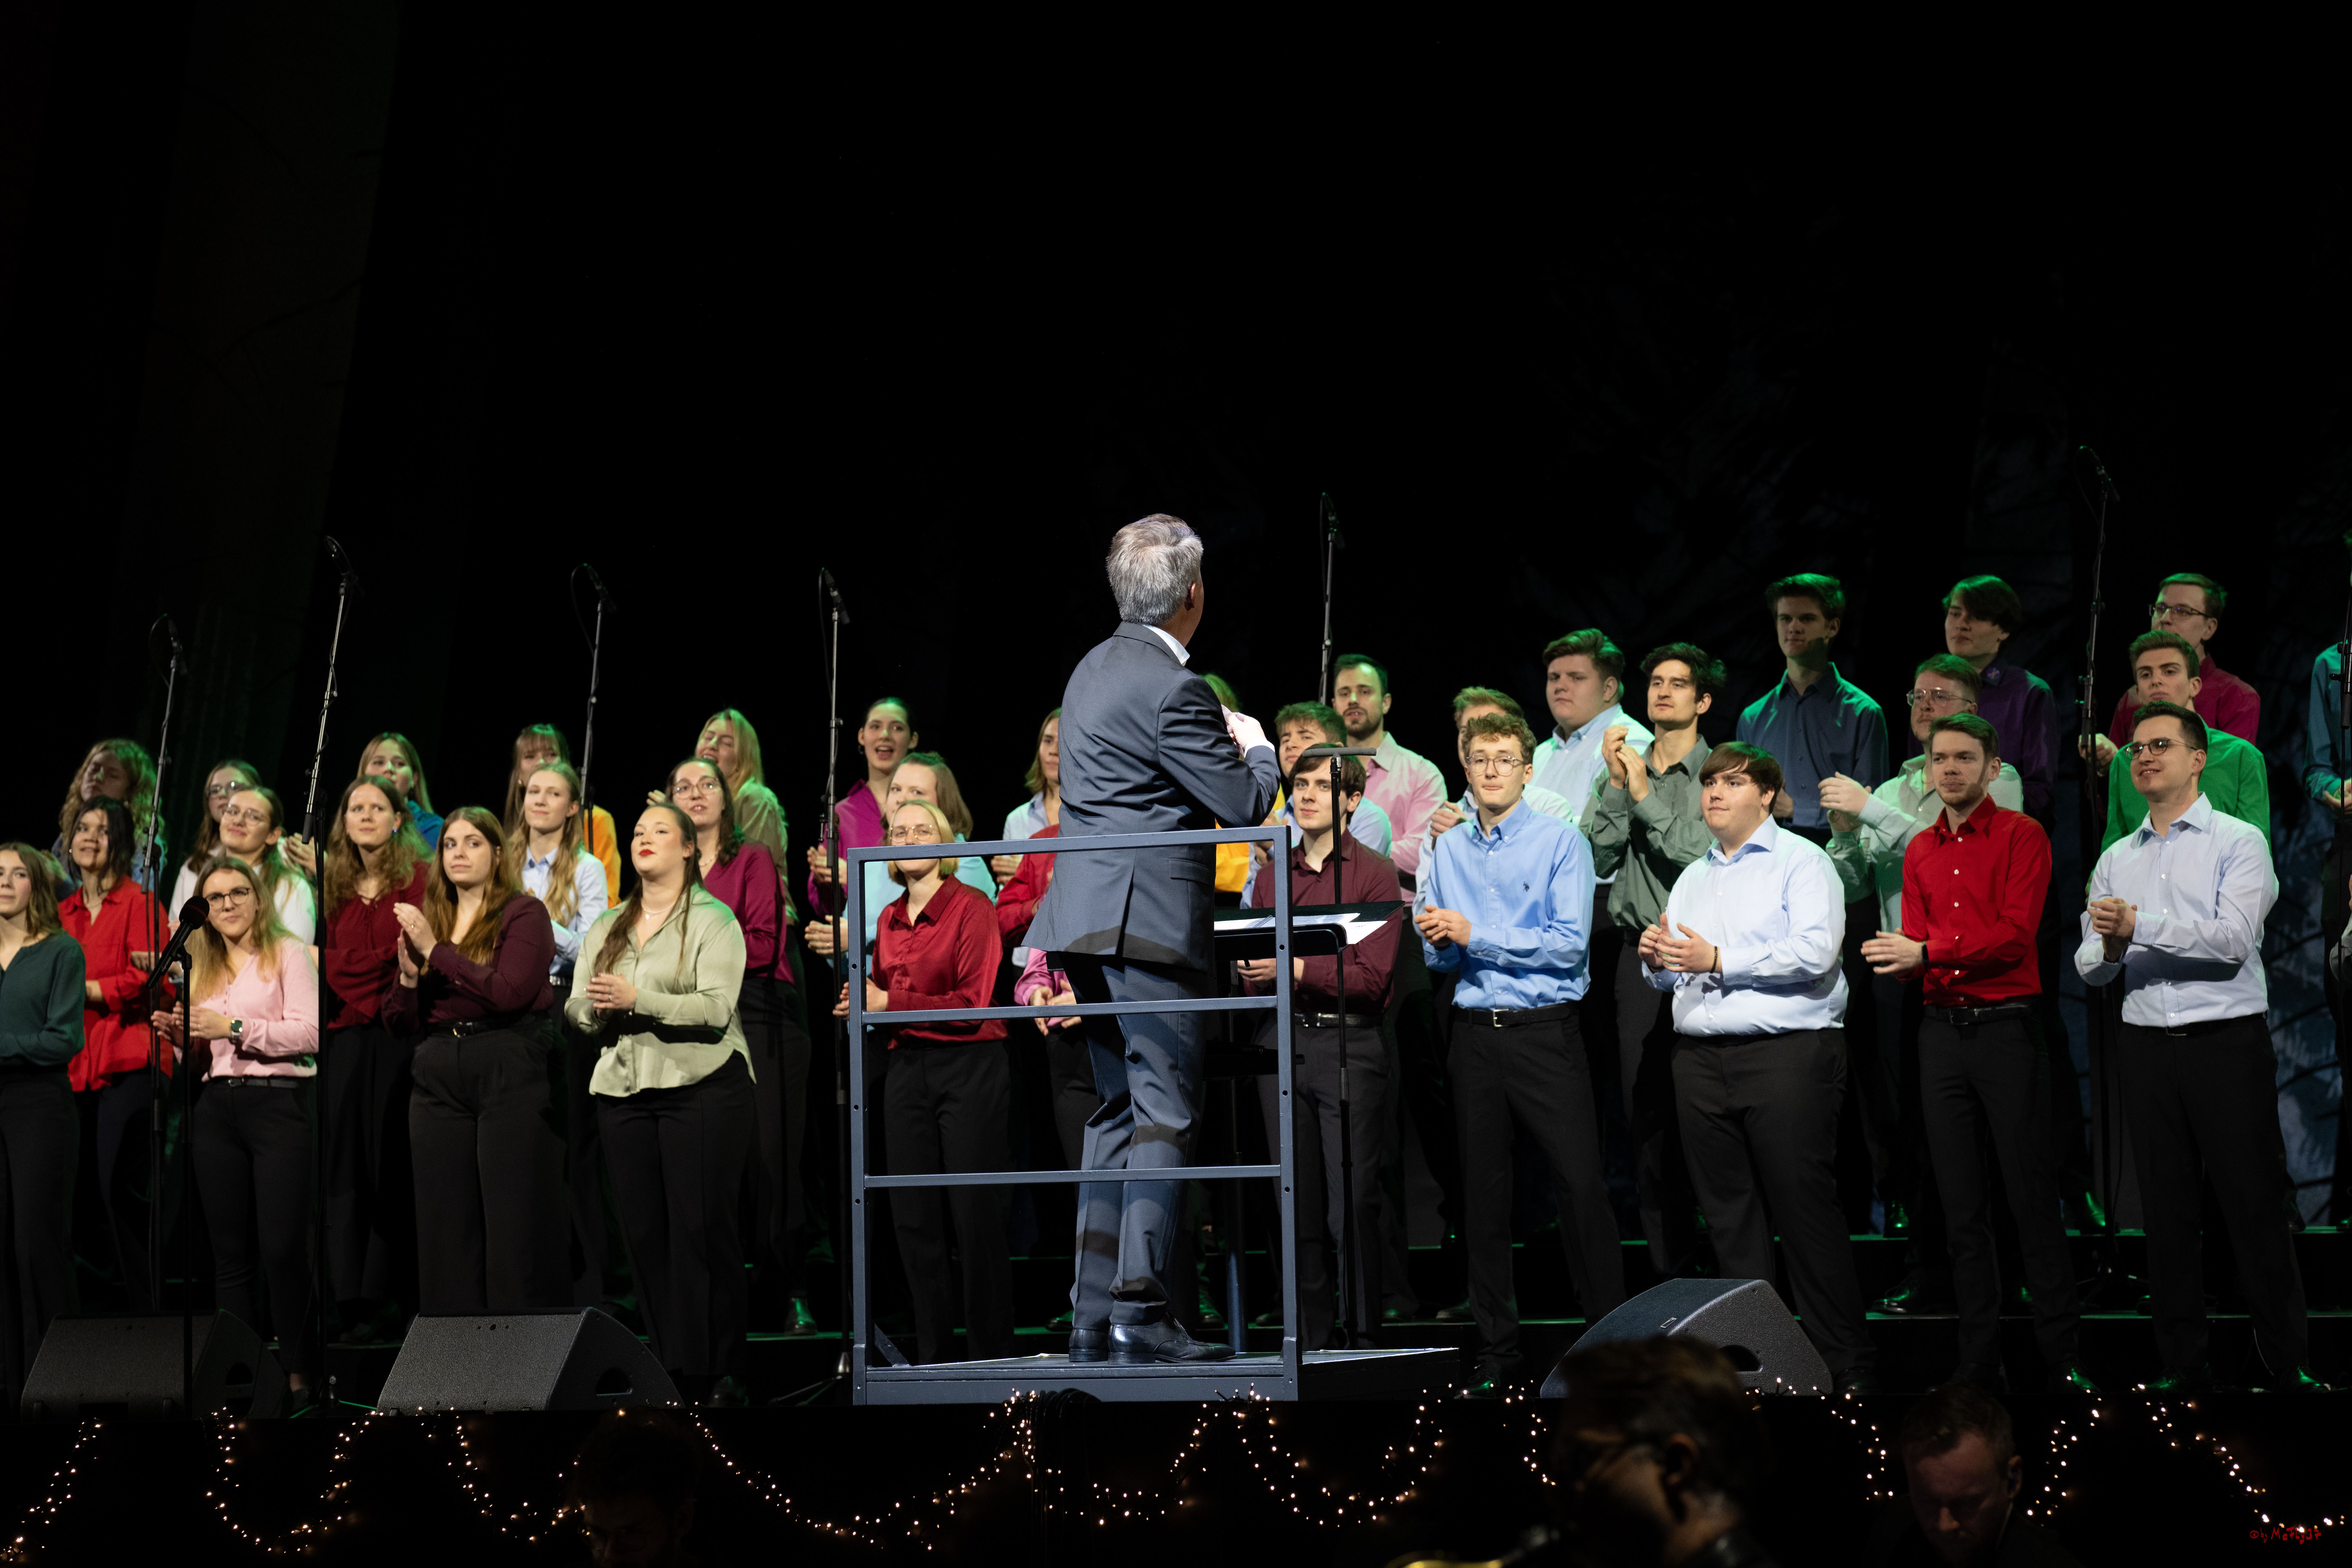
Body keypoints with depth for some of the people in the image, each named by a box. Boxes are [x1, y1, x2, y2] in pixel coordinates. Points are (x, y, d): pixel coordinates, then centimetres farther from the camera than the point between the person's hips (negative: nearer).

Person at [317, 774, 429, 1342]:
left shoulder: (420, 878, 1)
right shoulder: (333, 886, 15)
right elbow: (327, 960, 15)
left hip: (399, 1034, -4)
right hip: (347, 1036, 4)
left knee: (393, 1163, -3)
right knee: (344, 1162, 0)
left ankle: (388, 1300, -1)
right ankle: (352, 1300, 2)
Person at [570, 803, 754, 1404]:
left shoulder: (713, 920, 1)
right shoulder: (607, 927, 18)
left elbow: (715, 1008, -12)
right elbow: (578, 1014, 14)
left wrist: (637, 1000, -21)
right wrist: (595, 1006, -10)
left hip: (701, 1089, -5)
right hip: (624, 1093, 5)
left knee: (704, 1230, -8)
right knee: (643, 1232, 2)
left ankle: (720, 1376, -4)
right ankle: (671, 1371, 7)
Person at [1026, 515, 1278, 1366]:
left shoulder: (1095, 672, 15)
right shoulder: (1170, 690, -15)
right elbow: (1245, 803, -11)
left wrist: (1219, 741, 24)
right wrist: (1256, 745, 8)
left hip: (1092, 925, 9)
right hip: (1148, 921, -9)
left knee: (1120, 1109, 13)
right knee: (1165, 1111, -7)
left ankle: (1093, 1313, 13)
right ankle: (1141, 1307, -10)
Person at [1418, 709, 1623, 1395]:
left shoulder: (1562, 843, -2)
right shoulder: (1447, 851, 14)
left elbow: (1569, 945, -13)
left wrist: (1476, 936, -15)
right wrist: (1439, 942, -7)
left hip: (1545, 1030, -5)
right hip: (1475, 1032, 5)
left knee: (1581, 1184, -8)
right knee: (1483, 1190, 7)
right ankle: (1496, 1346, 14)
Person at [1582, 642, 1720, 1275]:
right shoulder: (1620, 769, 15)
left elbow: (1708, 855, -13)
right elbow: (1597, 858, 4)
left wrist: (1646, 797, -8)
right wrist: (1617, 788, -4)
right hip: (1639, 952, 4)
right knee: (1644, 1109, 5)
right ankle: (1665, 1260, 12)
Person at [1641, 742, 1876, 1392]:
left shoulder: (1802, 862, 2)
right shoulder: (1692, 879, 23)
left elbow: (1814, 951, -13)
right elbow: (1677, 977, 25)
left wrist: (1720, 961, -14)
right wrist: (1658, 960, 1)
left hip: (1786, 1052, -6)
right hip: (1701, 1060, 6)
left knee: (1805, 1210, -8)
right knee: (1728, 1217, 5)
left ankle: (1846, 1364, -2)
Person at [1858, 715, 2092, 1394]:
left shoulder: (2021, 836, -2)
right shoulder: (1920, 852, 15)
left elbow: (2015, 935, -13)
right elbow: (1913, 947, 12)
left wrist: (1928, 952, -14)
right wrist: (1899, 961, -10)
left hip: (2007, 1028, -5)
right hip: (1942, 1031, 5)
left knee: (2033, 1199, -5)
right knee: (1962, 1206, 6)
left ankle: (2062, 1359, 0)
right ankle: (1980, 1362, 10)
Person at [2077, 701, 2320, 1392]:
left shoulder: (2238, 842, 1)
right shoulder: (2116, 859, 16)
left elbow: (2234, 939, -14)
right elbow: (2089, 967, 11)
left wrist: (2139, 926, -20)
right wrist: (2110, 948, -11)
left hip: (2228, 1043, -4)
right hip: (2149, 1045, 4)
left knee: (2254, 1205, -4)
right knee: (2167, 1210, 5)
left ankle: (2289, 1364, 2)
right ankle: (2182, 1365, 12)